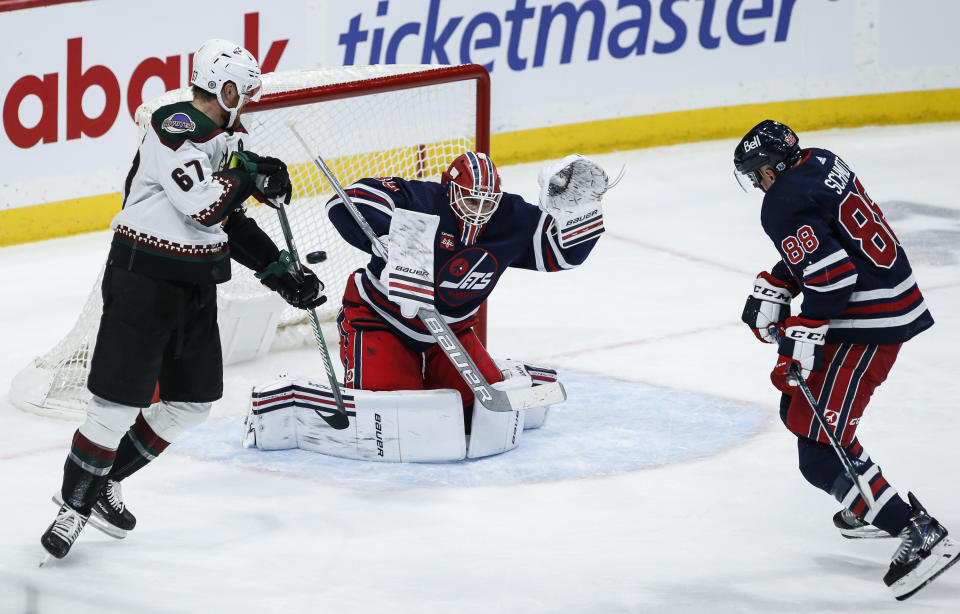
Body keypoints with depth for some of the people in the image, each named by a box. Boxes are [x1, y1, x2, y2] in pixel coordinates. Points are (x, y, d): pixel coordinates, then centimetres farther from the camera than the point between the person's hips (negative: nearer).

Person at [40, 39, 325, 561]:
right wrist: (248, 172, -13)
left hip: (196, 286, 9)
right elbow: (204, 207, -27)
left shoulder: (224, 140, 12)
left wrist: (282, 273, 10)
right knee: (119, 404, -8)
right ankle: (73, 503, 8)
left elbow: (231, 224, 17)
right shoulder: (174, 127, -17)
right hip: (142, 279, -9)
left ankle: (104, 483, 26)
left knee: (194, 401, 14)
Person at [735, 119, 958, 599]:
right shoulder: (821, 163, 10)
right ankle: (873, 508, 33)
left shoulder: (783, 204, -18)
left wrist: (804, 336, -21)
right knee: (797, 407, 24)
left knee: (821, 447, -11)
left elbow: (830, 272, -26)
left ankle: (921, 535, -15)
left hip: (866, 327, -10)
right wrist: (772, 289, 14)